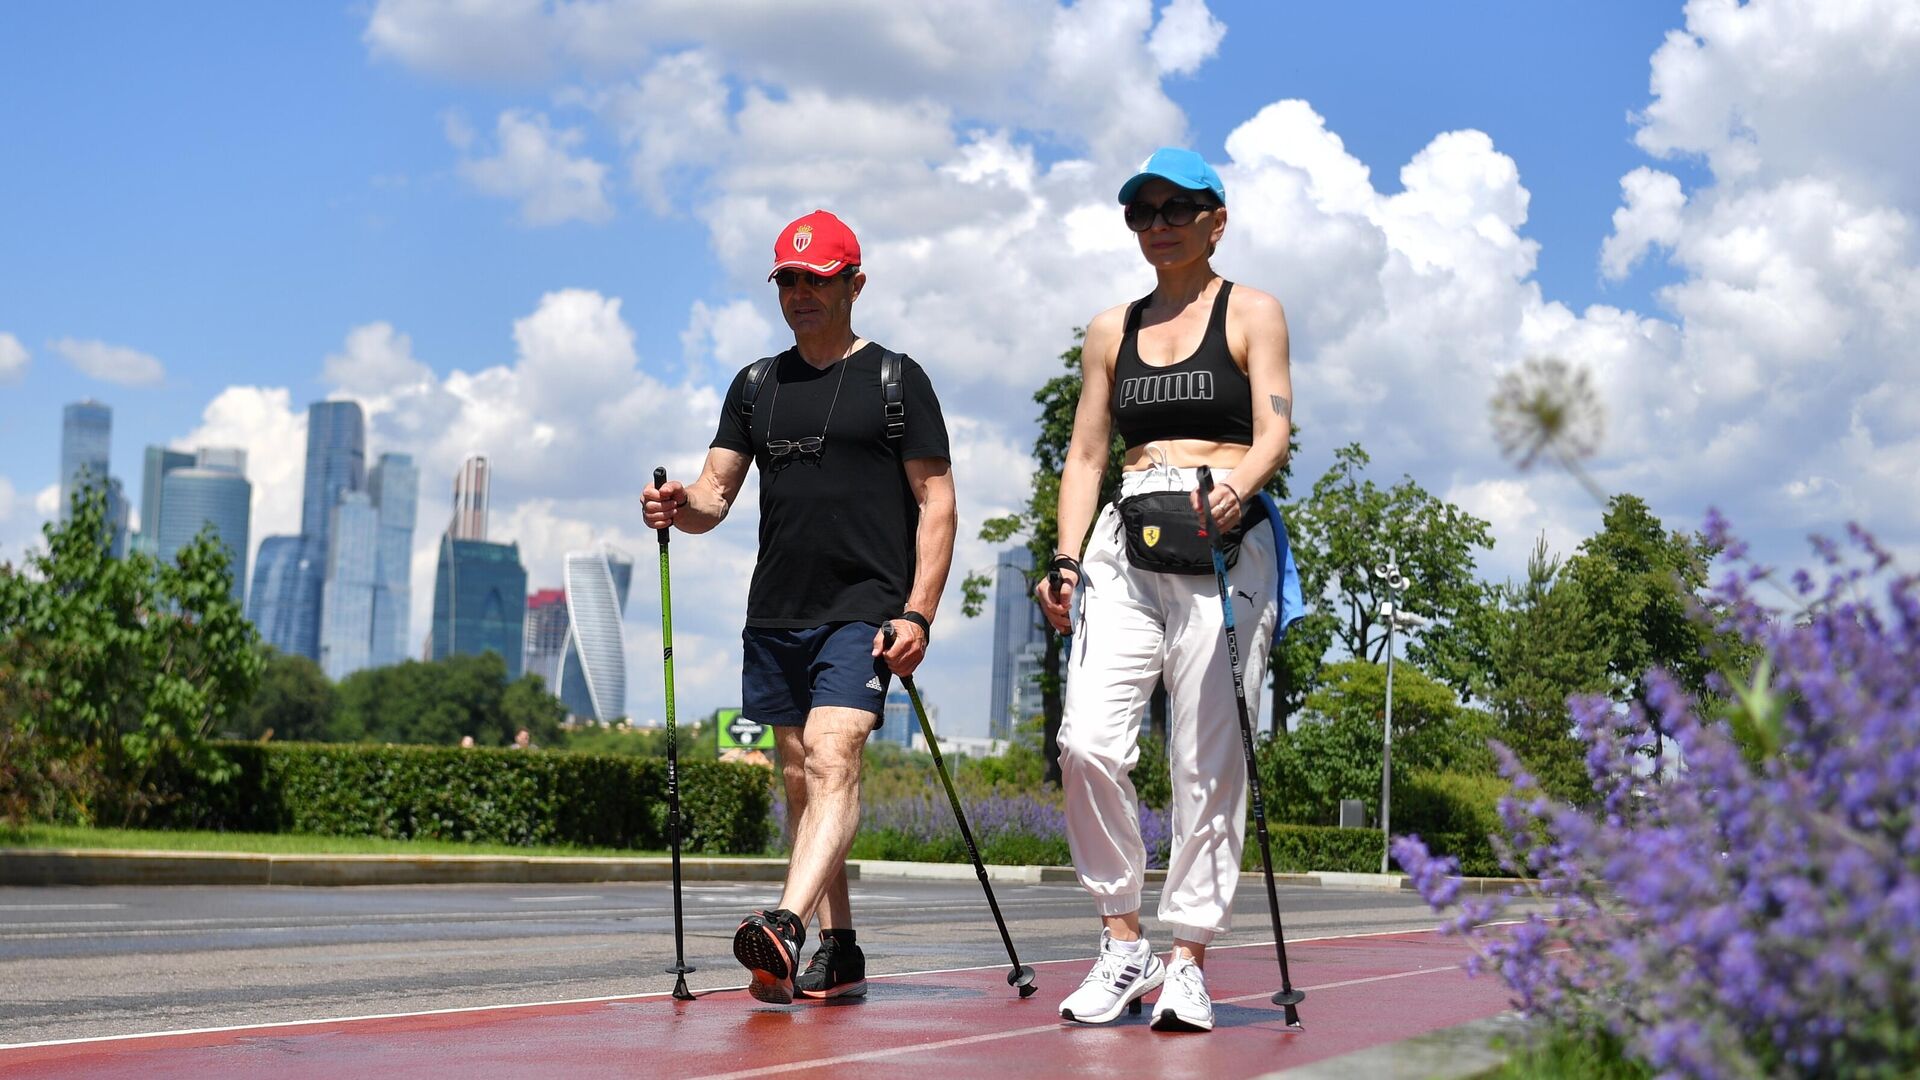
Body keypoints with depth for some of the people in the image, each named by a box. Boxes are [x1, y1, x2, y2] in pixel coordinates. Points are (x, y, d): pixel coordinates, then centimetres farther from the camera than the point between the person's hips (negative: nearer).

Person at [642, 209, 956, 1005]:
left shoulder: (895, 380, 3)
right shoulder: (756, 385, 16)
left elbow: (936, 502, -1)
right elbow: (715, 492, 12)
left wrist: (918, 613, -12)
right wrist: (683, 506, -13)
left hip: (865, 610, -6)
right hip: (775, 613, 6)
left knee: (831, 758, -22)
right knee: (800, 780, 7)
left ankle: (785, 926, -37)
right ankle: (838, 953, 15)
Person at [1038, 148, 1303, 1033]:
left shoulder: (1251, 314, 8)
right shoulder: (1110, 331, 19)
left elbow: (1274, 429, -5)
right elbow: (1085, 454, 18)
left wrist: (1238, 484, -27)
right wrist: (1066, 558, 4)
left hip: (1224, 550, -3)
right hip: (1127, 547, 3)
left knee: (1208, 762, -6)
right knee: (1088, 743, -13)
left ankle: (1187, 962, 0)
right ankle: (1123, 945, 0)